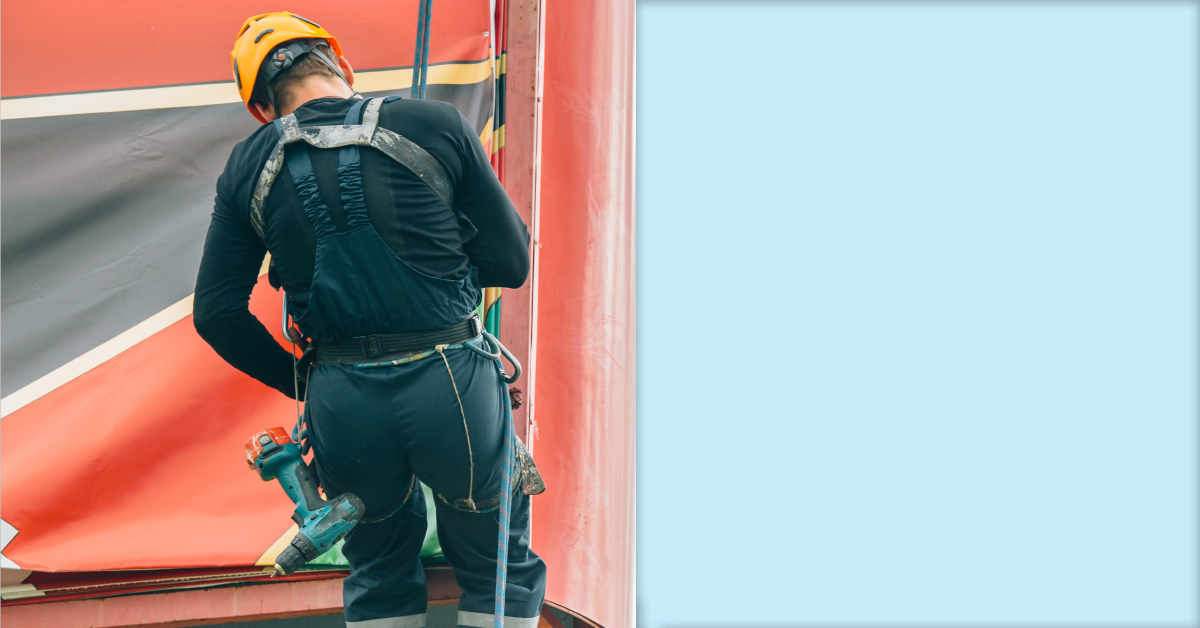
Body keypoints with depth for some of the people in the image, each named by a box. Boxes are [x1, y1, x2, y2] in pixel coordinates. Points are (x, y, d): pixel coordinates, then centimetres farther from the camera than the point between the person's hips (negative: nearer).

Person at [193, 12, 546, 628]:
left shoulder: (248, 167, 5)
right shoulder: (436, 125, -2)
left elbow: (217, 315, 5)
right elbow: (511, 263, 2)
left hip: (341, 403, 2)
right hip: (451, 387, -2)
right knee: (501, 571, 17)